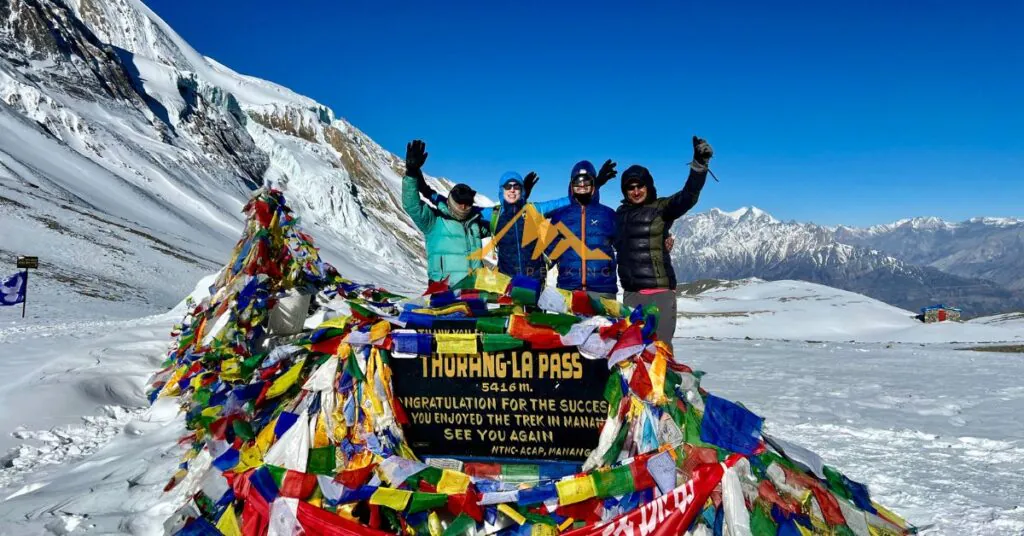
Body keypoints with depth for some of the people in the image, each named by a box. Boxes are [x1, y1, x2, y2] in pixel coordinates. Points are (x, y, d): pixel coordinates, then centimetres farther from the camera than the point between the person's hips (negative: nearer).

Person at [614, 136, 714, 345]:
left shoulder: (661, 208, -2)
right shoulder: (621, 213, 13)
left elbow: (688, 196, -20)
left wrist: (699, 164, -33)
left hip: (660, 291, -5)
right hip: (631, 292, 5)